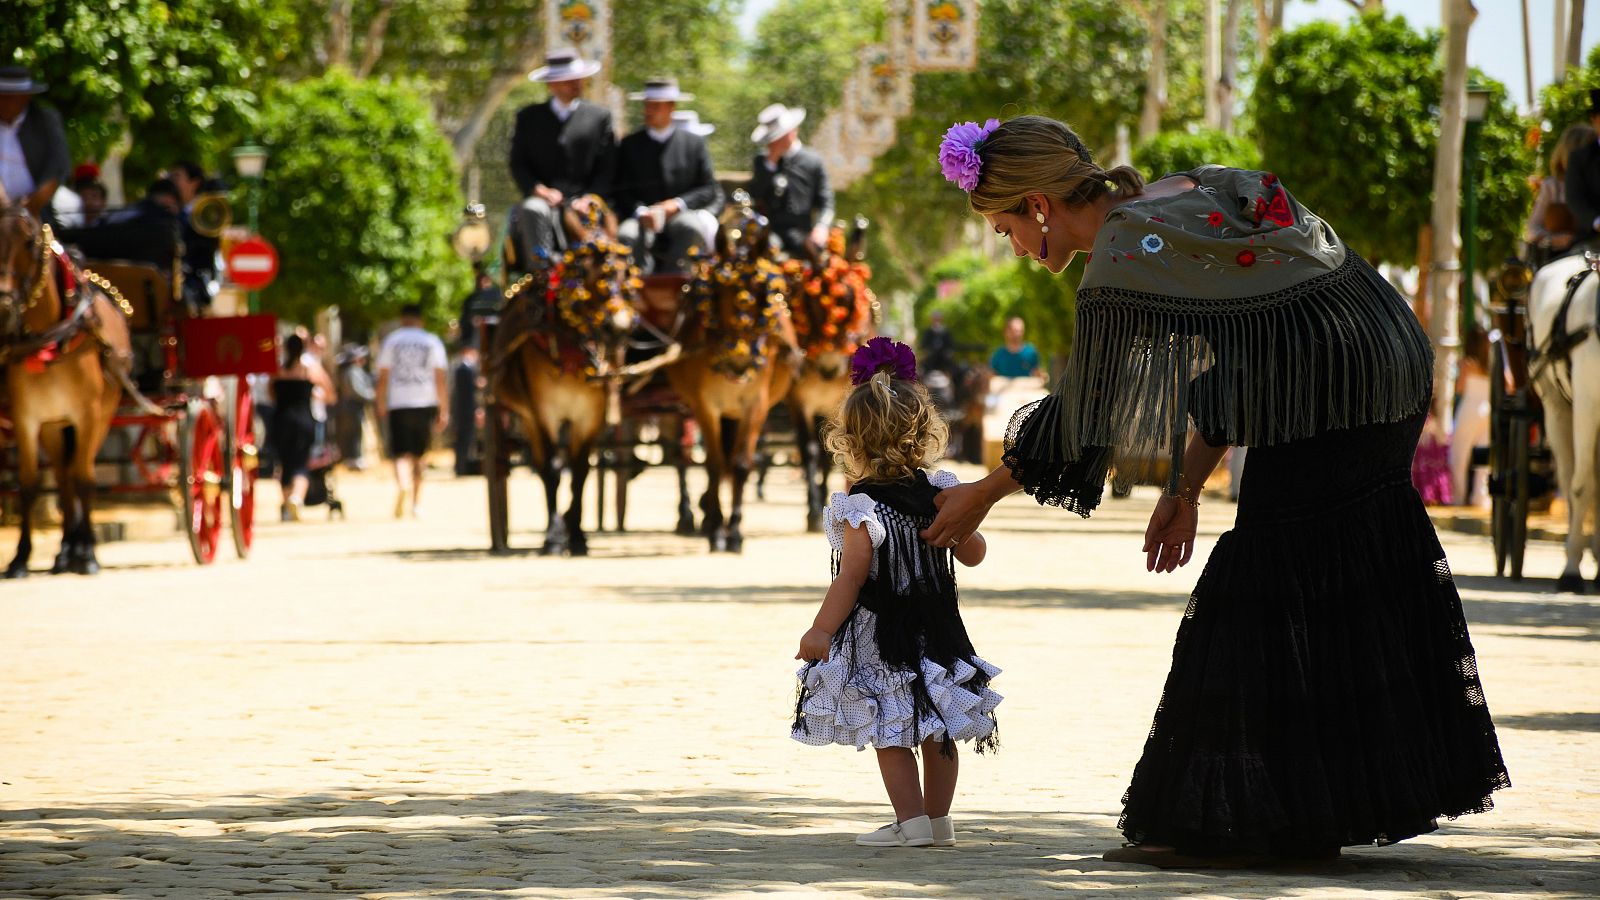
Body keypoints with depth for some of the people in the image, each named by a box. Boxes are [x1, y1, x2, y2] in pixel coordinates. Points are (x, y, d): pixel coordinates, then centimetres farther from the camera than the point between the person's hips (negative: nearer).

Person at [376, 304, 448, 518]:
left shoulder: (391, 340, 4)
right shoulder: (432, 342, 5)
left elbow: (383, 376, 2)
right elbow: (440, 377, 1)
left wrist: (381, 405, 10)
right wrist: (443, 410, 3)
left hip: (398, 404, -2)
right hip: (425, 404, 2)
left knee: (401, 454, -6)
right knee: (418, 456, 15)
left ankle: (403, 487, -35)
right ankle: (416, 503, 18)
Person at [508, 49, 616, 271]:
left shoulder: (600, 116, 16)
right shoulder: (529, 117, 18)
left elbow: (607, 169, 9)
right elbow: (518, 164, 11)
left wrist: (589, 200, -8)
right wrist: (538, 189, -8)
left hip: (583, 200, 0)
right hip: (543, 199, 1)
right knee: (532, 212, -35)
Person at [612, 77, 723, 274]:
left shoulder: (694, 143, 12)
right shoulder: (630, 145, 14)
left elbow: (710, 190, 6)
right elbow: (620, 192, 7)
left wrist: (678, 204, -11)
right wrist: (640, 211, -14)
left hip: (684, 214, 0)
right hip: (644, 219, 0)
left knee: (690, 227, -36)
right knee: (627, 236, -33)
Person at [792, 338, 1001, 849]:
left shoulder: (860, 509, -17)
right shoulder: (938, 494, -1)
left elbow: (851, 580, -19)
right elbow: (973, 554, 8)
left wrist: (820, 633, -13)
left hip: (880, 636, -6)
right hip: (937, 629, 6)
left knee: (888, 732, 1)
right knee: (934, 729, 14)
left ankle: (912, 822, -1)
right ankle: (938, 818, 20)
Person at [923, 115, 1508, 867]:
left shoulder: (1119, 266, -13)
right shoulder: (1184, 196, 14)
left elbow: (1079, 423, -3)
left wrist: (984, 494, 10)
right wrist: (1185, 489, 18)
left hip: (1325, 402, -10)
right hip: (1394, 363, 10)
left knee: (1259, 594, -2)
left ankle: (1228, 824, 2)